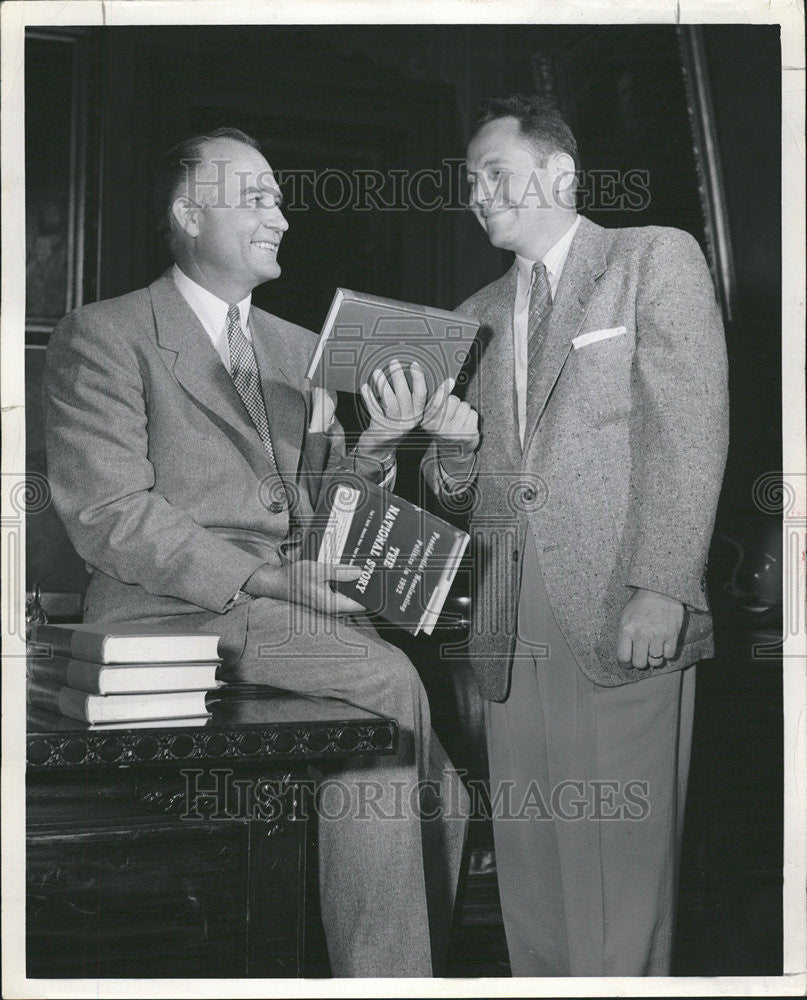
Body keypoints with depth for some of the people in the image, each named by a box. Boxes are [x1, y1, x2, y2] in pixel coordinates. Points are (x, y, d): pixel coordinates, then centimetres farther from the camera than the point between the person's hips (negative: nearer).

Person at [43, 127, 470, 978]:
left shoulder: (299, 349, 20)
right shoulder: (102, 336, -1)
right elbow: (107, 516, -11)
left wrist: (373, 450, -4)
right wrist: (261, 578, -21)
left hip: (294, 606, 6)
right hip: (171, 613, -6)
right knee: (388, 680, -26)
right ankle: (388, 976, -15)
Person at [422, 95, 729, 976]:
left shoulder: (656, 259, 3)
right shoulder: (479, 315, 21)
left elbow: (690, 431, -6)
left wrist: (661, 589, -15)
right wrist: (445, 448, -3)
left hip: (619, 610, -5)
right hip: (510, 621, 5)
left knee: (618, 854, -5)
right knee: (527, 855, 5)